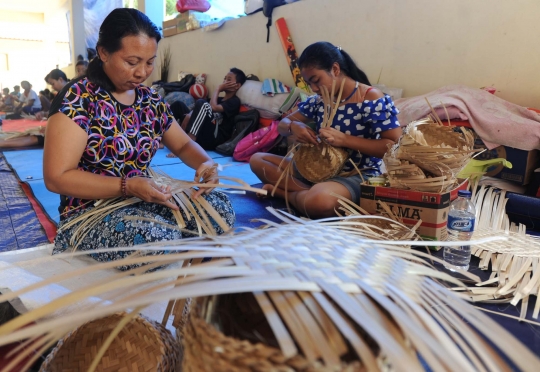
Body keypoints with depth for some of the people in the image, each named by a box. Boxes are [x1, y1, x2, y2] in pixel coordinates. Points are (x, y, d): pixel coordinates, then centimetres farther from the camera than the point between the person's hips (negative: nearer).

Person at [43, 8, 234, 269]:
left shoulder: (150, 99, 7)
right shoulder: (77, 98, -13)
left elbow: (183, 144, 15)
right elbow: (56, 177, -17)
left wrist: (205, 163, -9)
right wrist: (127, 186, -28)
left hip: (144, 202, 7)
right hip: (90, 214, -6)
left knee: (220, 208, -13)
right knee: (161, 239, -35)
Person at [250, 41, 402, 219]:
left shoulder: (373, 99, -14)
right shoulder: (319, 100, 5)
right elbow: (283, 124, 11)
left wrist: (344, 140, -27)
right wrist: (293, 127, -15)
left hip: (357, 175, -7)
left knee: (319, 201, -42)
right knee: (257, 160, 2)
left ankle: (290, 194, -7)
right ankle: (307, 192, -14)